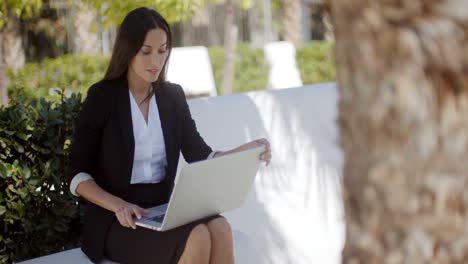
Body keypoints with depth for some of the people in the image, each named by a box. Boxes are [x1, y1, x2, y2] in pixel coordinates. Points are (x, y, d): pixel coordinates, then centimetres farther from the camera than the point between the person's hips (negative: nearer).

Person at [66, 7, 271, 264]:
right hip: (116, 221, -4)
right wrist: (118, 205, -23)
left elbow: (201, 157, 4)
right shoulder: (102, 97, -6)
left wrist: (244, 151, -15)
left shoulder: (172, 96, 9)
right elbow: (77, 174, -6)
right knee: (196, 239, -30)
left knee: (219, 228, -27)